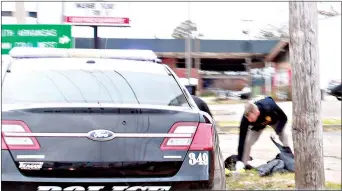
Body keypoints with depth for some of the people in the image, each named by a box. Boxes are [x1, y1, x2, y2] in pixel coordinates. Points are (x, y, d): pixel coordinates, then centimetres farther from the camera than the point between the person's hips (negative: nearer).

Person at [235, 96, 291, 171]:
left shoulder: (270, 107, -45)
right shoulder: (246, 118, -40)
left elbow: (284, 118, -25)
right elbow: (242, 138, -36)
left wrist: (277, 131, -40)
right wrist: (239, 160, -38)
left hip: (274, 120, 0)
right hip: (257, 125, 1)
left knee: (283, 136, -16)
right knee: (247, 141, -16)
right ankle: (243, 165, -4)